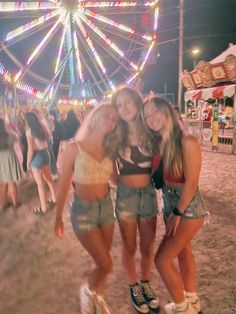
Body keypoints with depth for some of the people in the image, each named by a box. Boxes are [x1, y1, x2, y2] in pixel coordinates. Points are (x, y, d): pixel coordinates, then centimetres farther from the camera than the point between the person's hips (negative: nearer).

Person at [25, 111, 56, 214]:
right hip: (45, 153, 7)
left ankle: (43, 208, 13)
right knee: (49, 178, 20)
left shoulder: (29, 130, -12)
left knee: (40, 183, 2)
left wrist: (28, 163, -6)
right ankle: (54, 199, 36)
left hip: (37, 156, -7)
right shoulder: (42, 128, 6)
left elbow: (30, 150, -14)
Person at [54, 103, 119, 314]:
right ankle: (87, 291, 32)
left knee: (102, 261, 17)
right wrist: (58, 217, -2)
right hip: (83, 210, -4)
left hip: (106, 207, 5)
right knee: (105, 265, -2)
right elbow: (64, 184, -7)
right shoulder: (75, 148, -14)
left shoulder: (109, 150, 0)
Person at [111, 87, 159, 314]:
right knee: (129, 246, 14)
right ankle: (133, 287, 37)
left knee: (148, 246, 15)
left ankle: (145, 284, 40)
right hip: (125, 194, -1)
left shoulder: (150, 132, -4)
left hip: (148, 193, 1)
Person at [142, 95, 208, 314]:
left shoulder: (187, 142, -22)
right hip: (169, 206, 7)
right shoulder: (158, 143, -2)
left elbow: (191, 183, -20)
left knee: (162, 259, -3)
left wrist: (177, 214, -15)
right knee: (183, 252, 21)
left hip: (188, 208, -7)